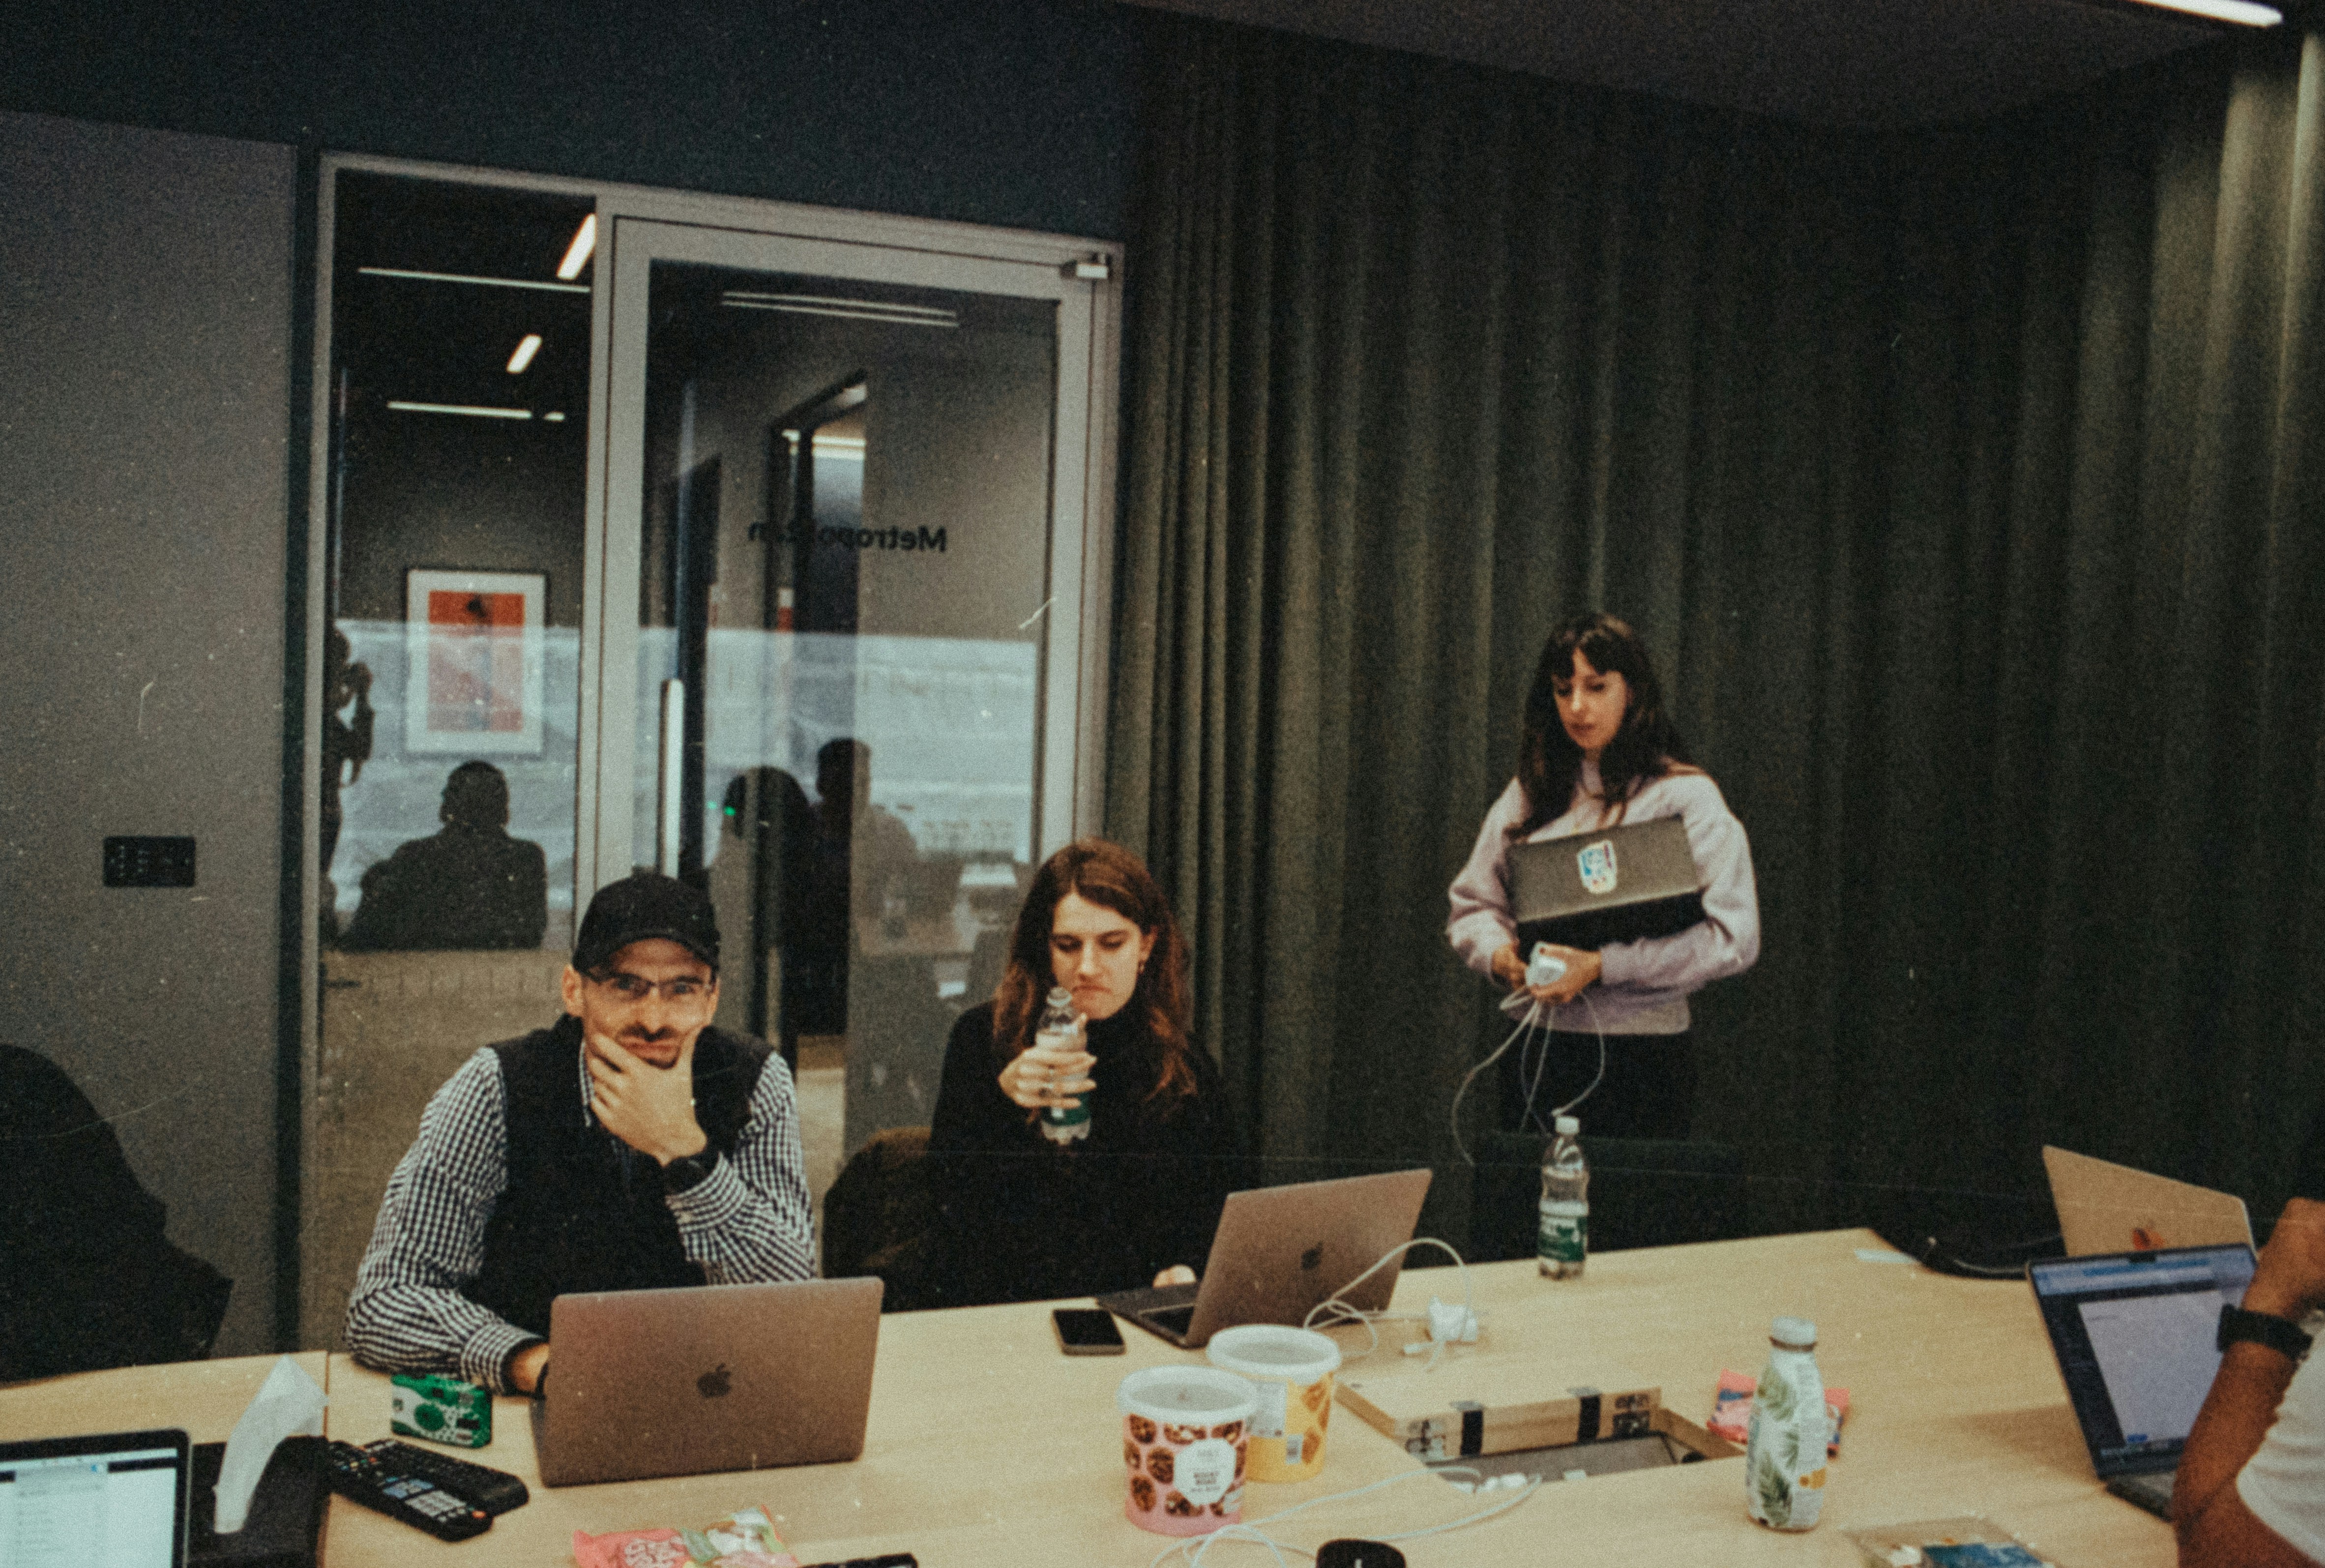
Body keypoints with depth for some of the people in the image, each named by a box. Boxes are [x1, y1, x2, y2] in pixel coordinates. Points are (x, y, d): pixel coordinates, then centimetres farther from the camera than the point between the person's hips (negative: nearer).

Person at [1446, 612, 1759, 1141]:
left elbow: (1733, 936, -13)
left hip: (1642, 1057, -4)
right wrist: (1501, 955, -9)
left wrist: (1602, 966, -19)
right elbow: (1471, 905, 14)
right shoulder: (1530, 794, 11)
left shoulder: (1685, 797, -3)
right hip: (1536, 1054, 4)